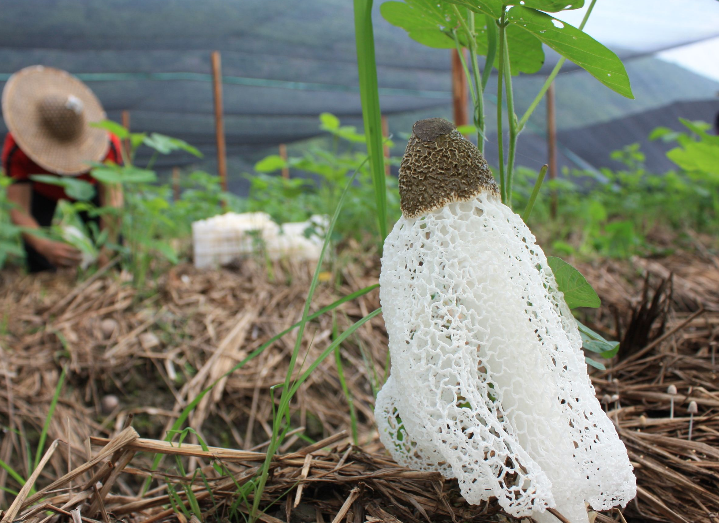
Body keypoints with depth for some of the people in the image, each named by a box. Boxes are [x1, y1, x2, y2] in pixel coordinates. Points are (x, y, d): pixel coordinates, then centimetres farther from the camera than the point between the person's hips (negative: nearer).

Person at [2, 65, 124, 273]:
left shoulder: (106, 142, -41)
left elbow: (112, 201, -43)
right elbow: (18, 211, -43)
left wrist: (107, 249, -57)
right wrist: (45, 246, -63)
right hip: (40, 189, 0)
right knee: (39, 262, -16)